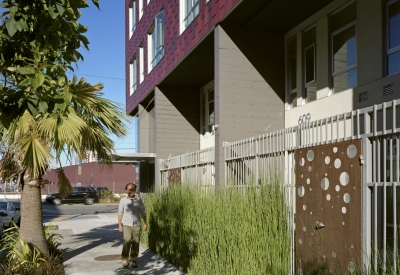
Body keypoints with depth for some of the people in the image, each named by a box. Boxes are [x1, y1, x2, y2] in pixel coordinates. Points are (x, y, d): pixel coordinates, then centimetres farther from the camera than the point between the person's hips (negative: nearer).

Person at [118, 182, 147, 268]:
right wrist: (119, 225, 2)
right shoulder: (123, 200, 2)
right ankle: (125, 260, -1)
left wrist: (145, 223, 8)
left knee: (135, 243, 1)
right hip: (126, 225, -2)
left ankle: (133, 260, 12)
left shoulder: (139, 200, 4)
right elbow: (120, 213, 5)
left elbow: (143, 212, 11)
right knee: (127, 242, -13)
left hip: (136, 225, 2)